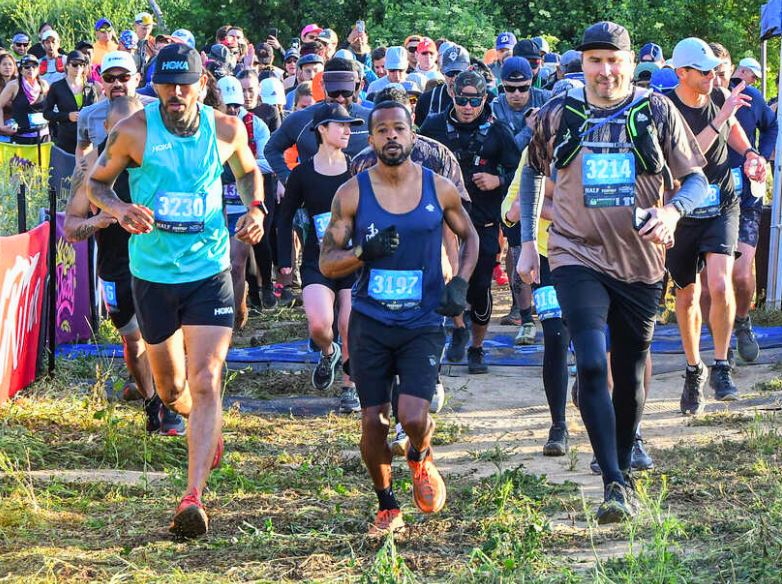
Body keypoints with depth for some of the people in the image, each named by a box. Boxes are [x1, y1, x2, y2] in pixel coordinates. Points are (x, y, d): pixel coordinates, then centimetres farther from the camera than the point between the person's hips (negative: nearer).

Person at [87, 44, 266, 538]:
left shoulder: (226, 130, -4)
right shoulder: (134, 131, -9)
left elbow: (248, 171, 17)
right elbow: (96, 182, 3)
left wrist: (256, 209, -2)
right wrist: (119, 208, -18)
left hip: (209, 272, -1)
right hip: (153, 274, 1)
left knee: (205, 383, -16)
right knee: (172, 390, 14)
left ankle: (194, 497, -19)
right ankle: (209, 433, 50)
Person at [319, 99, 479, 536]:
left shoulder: (439, 189, 1)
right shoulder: (352, 194, -1)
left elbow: (470, 237, 18)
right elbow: (327, 263, 0)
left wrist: (460, 283, 1)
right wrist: (365, 252, -20)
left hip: (423, 323, -1)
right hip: (370, 323, 1)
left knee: (413, 416, -16)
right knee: (374, 423, 0)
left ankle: (421, 459, 21)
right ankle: (387, 508, 22)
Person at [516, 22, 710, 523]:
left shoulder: (658, 112, -2)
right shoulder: (558, 115, 1)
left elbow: (697, 180, 1)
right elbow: (532, 174, 18)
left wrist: (672, 211, -20)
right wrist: (528, 241, 13)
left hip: (640, 261, 1)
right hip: (578, 257, -1)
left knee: (631, 374, 11)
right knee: (592, 363, -19)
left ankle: (624, 463, 33)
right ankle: (614, 483, -20)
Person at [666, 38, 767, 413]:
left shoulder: (721, 98, -2)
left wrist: (748, 154, 5)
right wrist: (719, 119, -33)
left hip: (721, 208, 2)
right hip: (681, 213, -2)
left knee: (720, 286, -20)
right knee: (687, 297, 10)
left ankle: (721, 368, -4)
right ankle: (693, 370, 32)